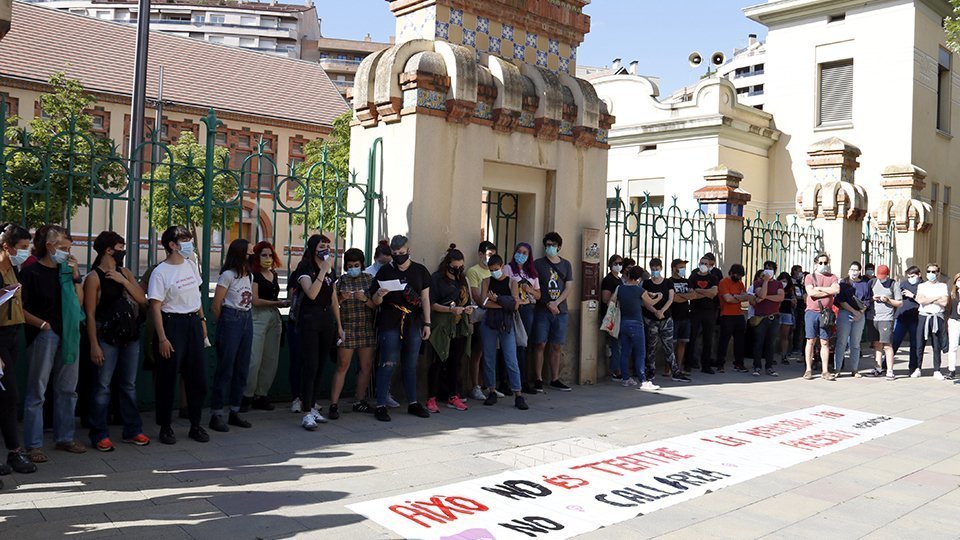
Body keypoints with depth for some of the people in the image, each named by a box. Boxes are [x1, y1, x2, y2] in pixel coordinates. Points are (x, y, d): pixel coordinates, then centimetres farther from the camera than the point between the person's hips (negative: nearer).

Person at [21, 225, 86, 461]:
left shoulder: (66, 270, 11)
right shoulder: (31, 272, -5)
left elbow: (79, 302, 9)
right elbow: (21, 309, -7)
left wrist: (75, 276, 0)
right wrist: (43, 324, -12)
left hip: (69, 334, 6)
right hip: (44, 336, -6)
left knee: (67, 389, 12)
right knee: (37, 392, -1)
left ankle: (65, 437, 23)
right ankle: (33, 445, 6)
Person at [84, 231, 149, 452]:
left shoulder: (125, 273, 12)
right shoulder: (94, 277, -6)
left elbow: (142, 300, 3)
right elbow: (90, 314, -9)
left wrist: (123, 281, -9)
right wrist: (94, 345, -14)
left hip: (131, 336, 6)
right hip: (107, 338, -6)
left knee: (129, 385, 12)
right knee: (102, 386, -1)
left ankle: (133, 430, 20)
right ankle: (99, 434, 9)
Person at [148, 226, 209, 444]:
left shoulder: (191, 265, 9)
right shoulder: (160, 272, -12)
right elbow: (155, 307, -14)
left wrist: (202, 320, 16)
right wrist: (162, 338, -18)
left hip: (193, 323, 7)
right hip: (172, 324, -7)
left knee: (198, 377, 9)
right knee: (167, 379, 2)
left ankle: (195, 425, 20)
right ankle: (165, 427, 15)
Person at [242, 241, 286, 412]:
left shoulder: (274, 274, 16)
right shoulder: (254, 275, -5)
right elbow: (255, 300, -11)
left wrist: (283, 303, 8)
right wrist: (277, 303, -10)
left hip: (274, 317, 7)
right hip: (258, 317, -7)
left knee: (271, 359, 6)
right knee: (254, 359, -9)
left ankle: (261, 396, 15)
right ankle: (247, 396, 2)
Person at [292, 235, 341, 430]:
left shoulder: (330, 270, 13)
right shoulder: (305, 268, -7)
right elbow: (311, 293, -23)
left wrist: (339, 325, 16)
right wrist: (323, 270, -23)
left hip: (327, 320, 6)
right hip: (309, 320, -6)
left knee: (321, 365, 8)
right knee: (310, 365, -10)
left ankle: (313, 407, 18)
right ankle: (307, 414, -8)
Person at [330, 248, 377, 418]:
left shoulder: (369, 279, 7)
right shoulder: (340, 281, 3)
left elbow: (376, 305, 3)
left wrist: (365, 299, -15)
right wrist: (341, 298, -18)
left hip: (367, 329, 3)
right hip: (347, 329, -3)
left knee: (367, 366, 7)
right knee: (342, 366, -5)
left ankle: (359, 401, 20)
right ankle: (334, 404, -2)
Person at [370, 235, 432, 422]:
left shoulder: (420, 271, 8)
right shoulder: (385, 271, 3)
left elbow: (425, 298, 10)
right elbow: (375, 301, 5)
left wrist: (427, 323, 5)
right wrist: (379, 295, -18)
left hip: (414, 324, 3)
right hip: (390, 324, -2)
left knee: (411, 365, 11)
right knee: (388, 364, -5)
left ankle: (413, 403, 21)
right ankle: (381, 405, 0)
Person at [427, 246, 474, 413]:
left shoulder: (462, 279, 15)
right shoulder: (437, 278, -3)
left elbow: (467, 300, 23)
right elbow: (432, 304, -9)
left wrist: (469, 308, 0)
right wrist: (451, 309, -20)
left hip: (460, 327, 6)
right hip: (442, 327, -6)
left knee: (456, 361, 8)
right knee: (438, 361, -6)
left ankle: (453, 396, 17)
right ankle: (431, 399, 0)